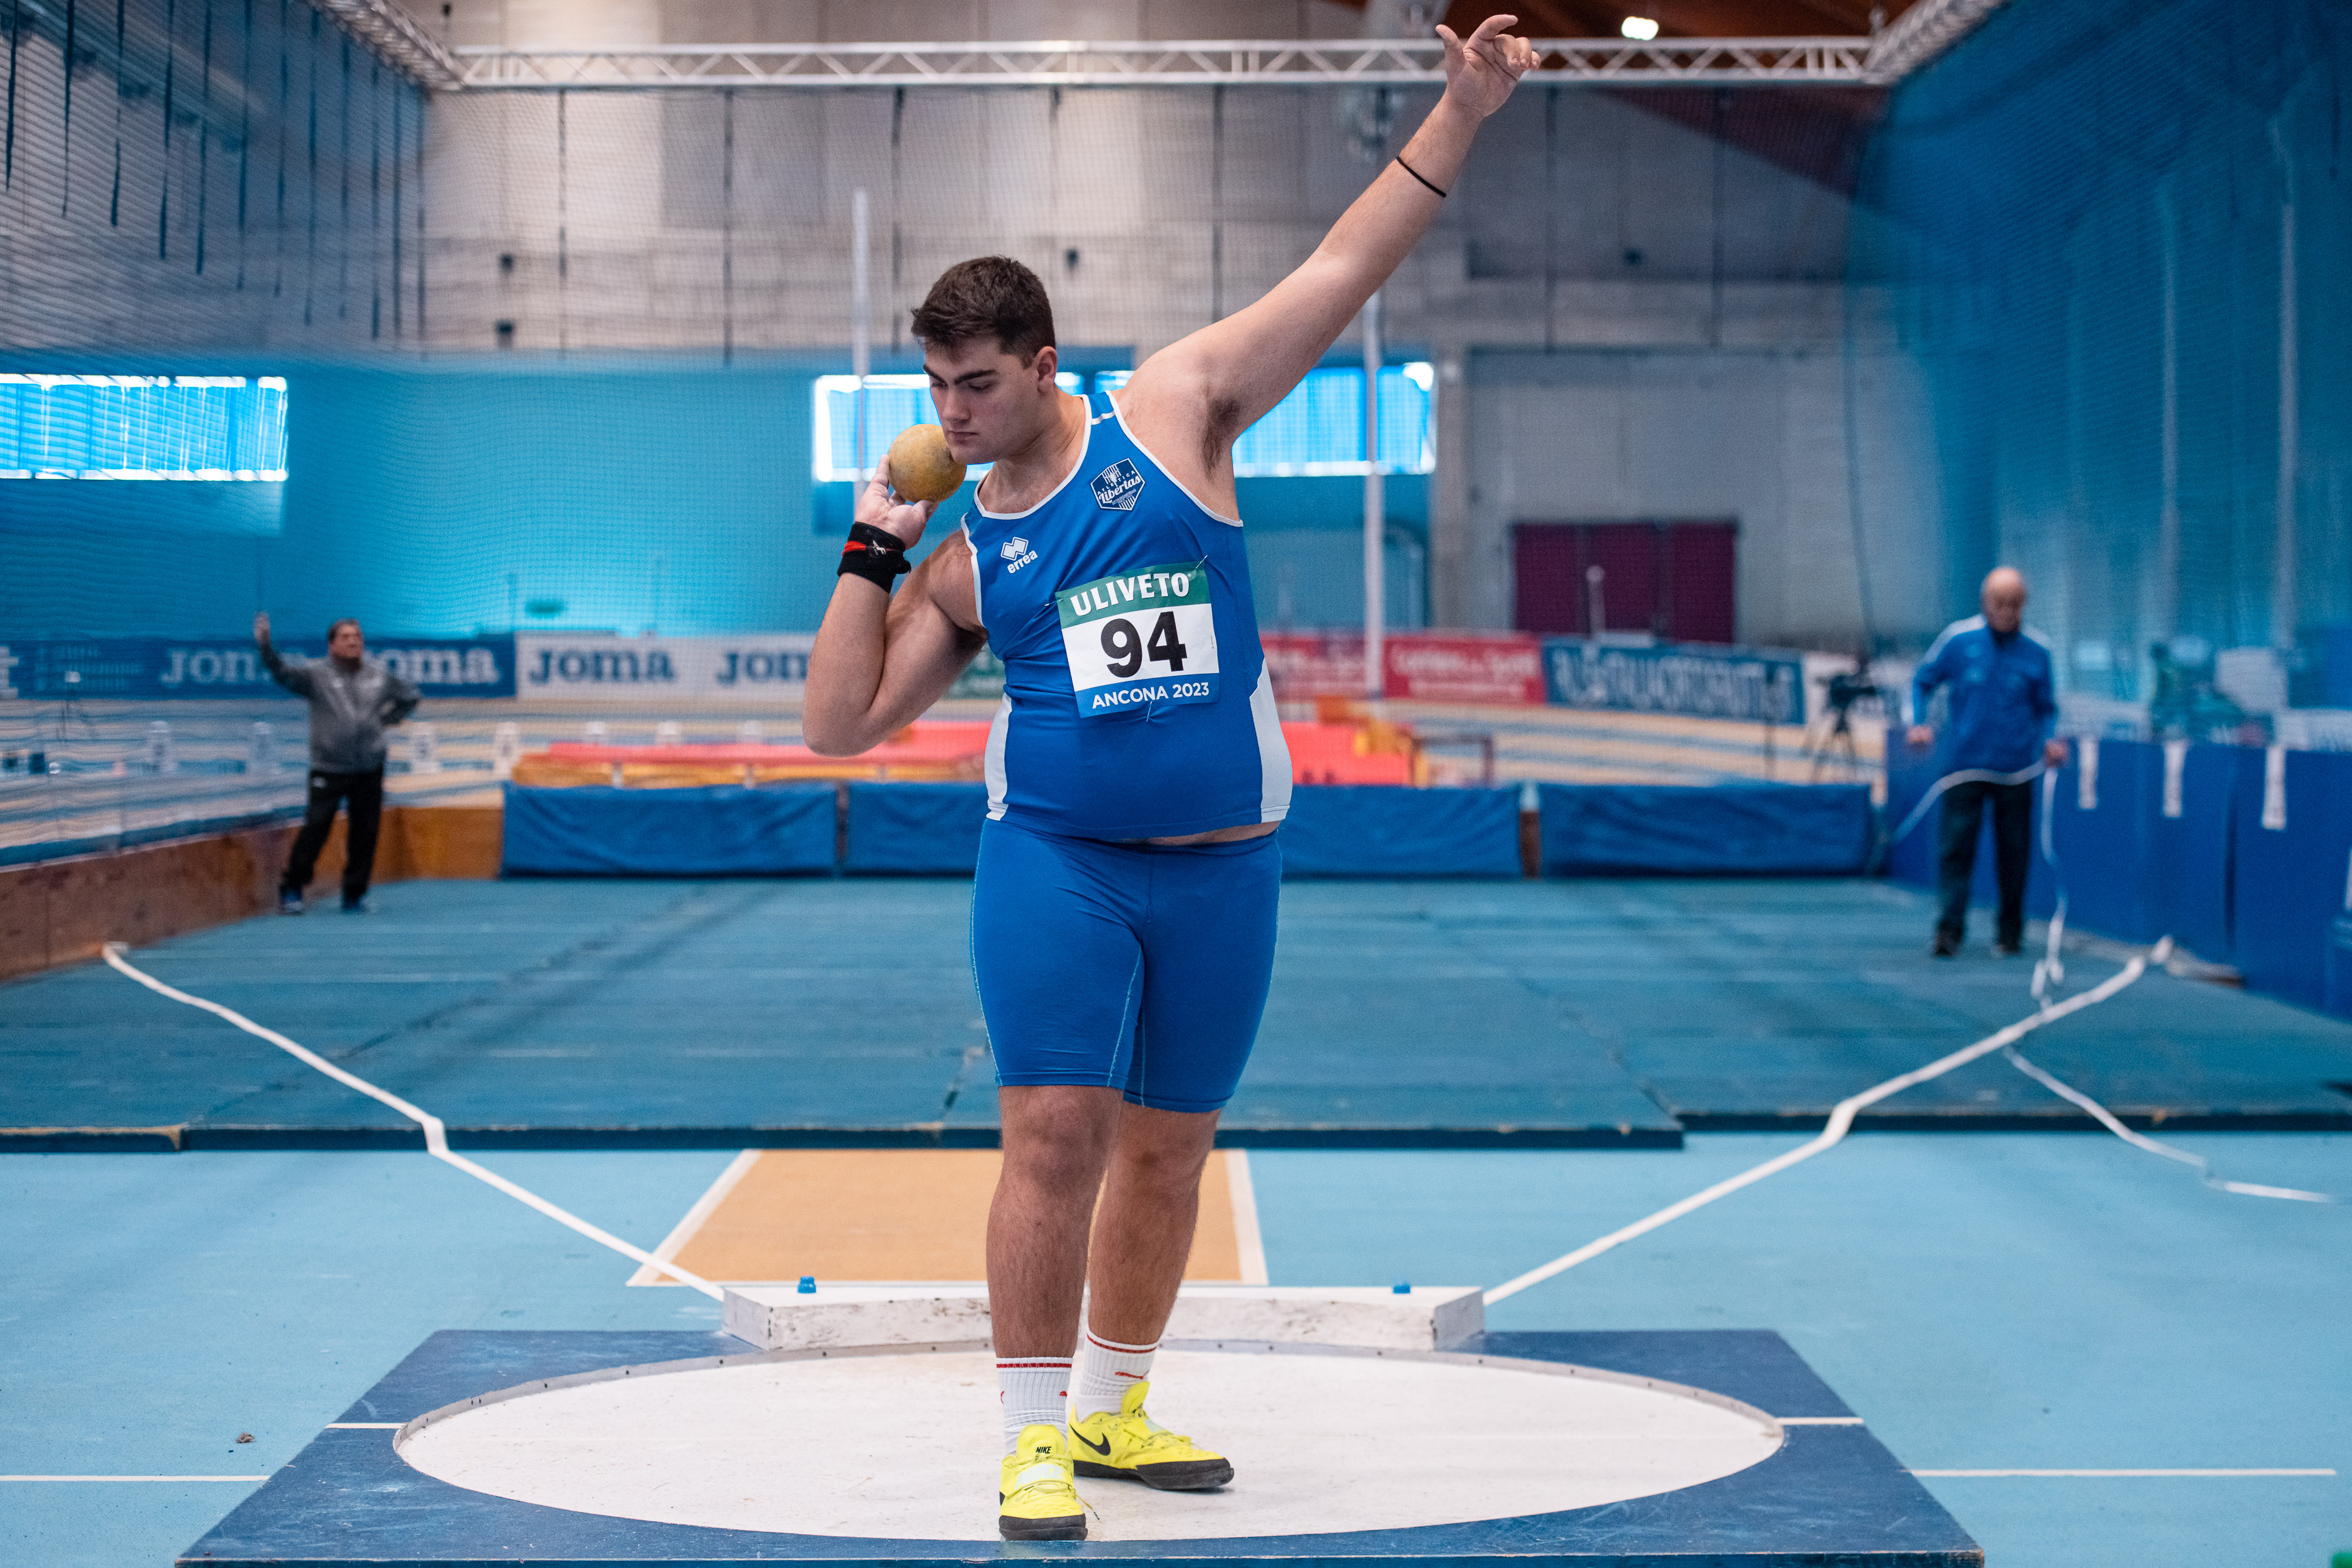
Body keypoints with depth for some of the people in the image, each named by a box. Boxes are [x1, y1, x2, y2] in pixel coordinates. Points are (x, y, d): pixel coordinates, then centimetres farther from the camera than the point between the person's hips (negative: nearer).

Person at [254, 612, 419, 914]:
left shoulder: (380, 676, 9)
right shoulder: (315, 674, -1)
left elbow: (409, 697, 25)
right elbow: (282, 671, -17)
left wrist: (386, 718, 12)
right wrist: (265, 646, -33)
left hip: (370, 769, 4)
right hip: (327, 769, -4)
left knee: (365, 833, 5)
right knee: (315, 828, -10)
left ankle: (354, 895, 17)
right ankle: (291, 889, 5)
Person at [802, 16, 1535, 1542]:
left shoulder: (1174, 413, 3)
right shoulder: (962, 558, 6)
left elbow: (1342, 271, 1)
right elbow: (839, 723, 6)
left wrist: (1457, 120, -5)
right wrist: (872, 551, 0)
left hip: (1223, 867, 1)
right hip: (1056, 861, -1)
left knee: (1169, 1147, 10)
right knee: (1057, 1133, -10)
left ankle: (1112, 1410, 26)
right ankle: (1039, 1438, 0)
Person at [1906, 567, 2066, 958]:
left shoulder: (2037, 650, 0)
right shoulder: (1958, 639, -1)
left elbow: (2046, 708, 9)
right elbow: (1923, 682, 10)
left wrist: (2050, 741, -9)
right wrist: (1919, 723, -5)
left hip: (2016, 770, 1)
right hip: (1963, 764, 0)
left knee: (2013, 853, 5)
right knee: (1954, 847, -8)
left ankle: (2009, 933, 17)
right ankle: (1948, 929, -8)